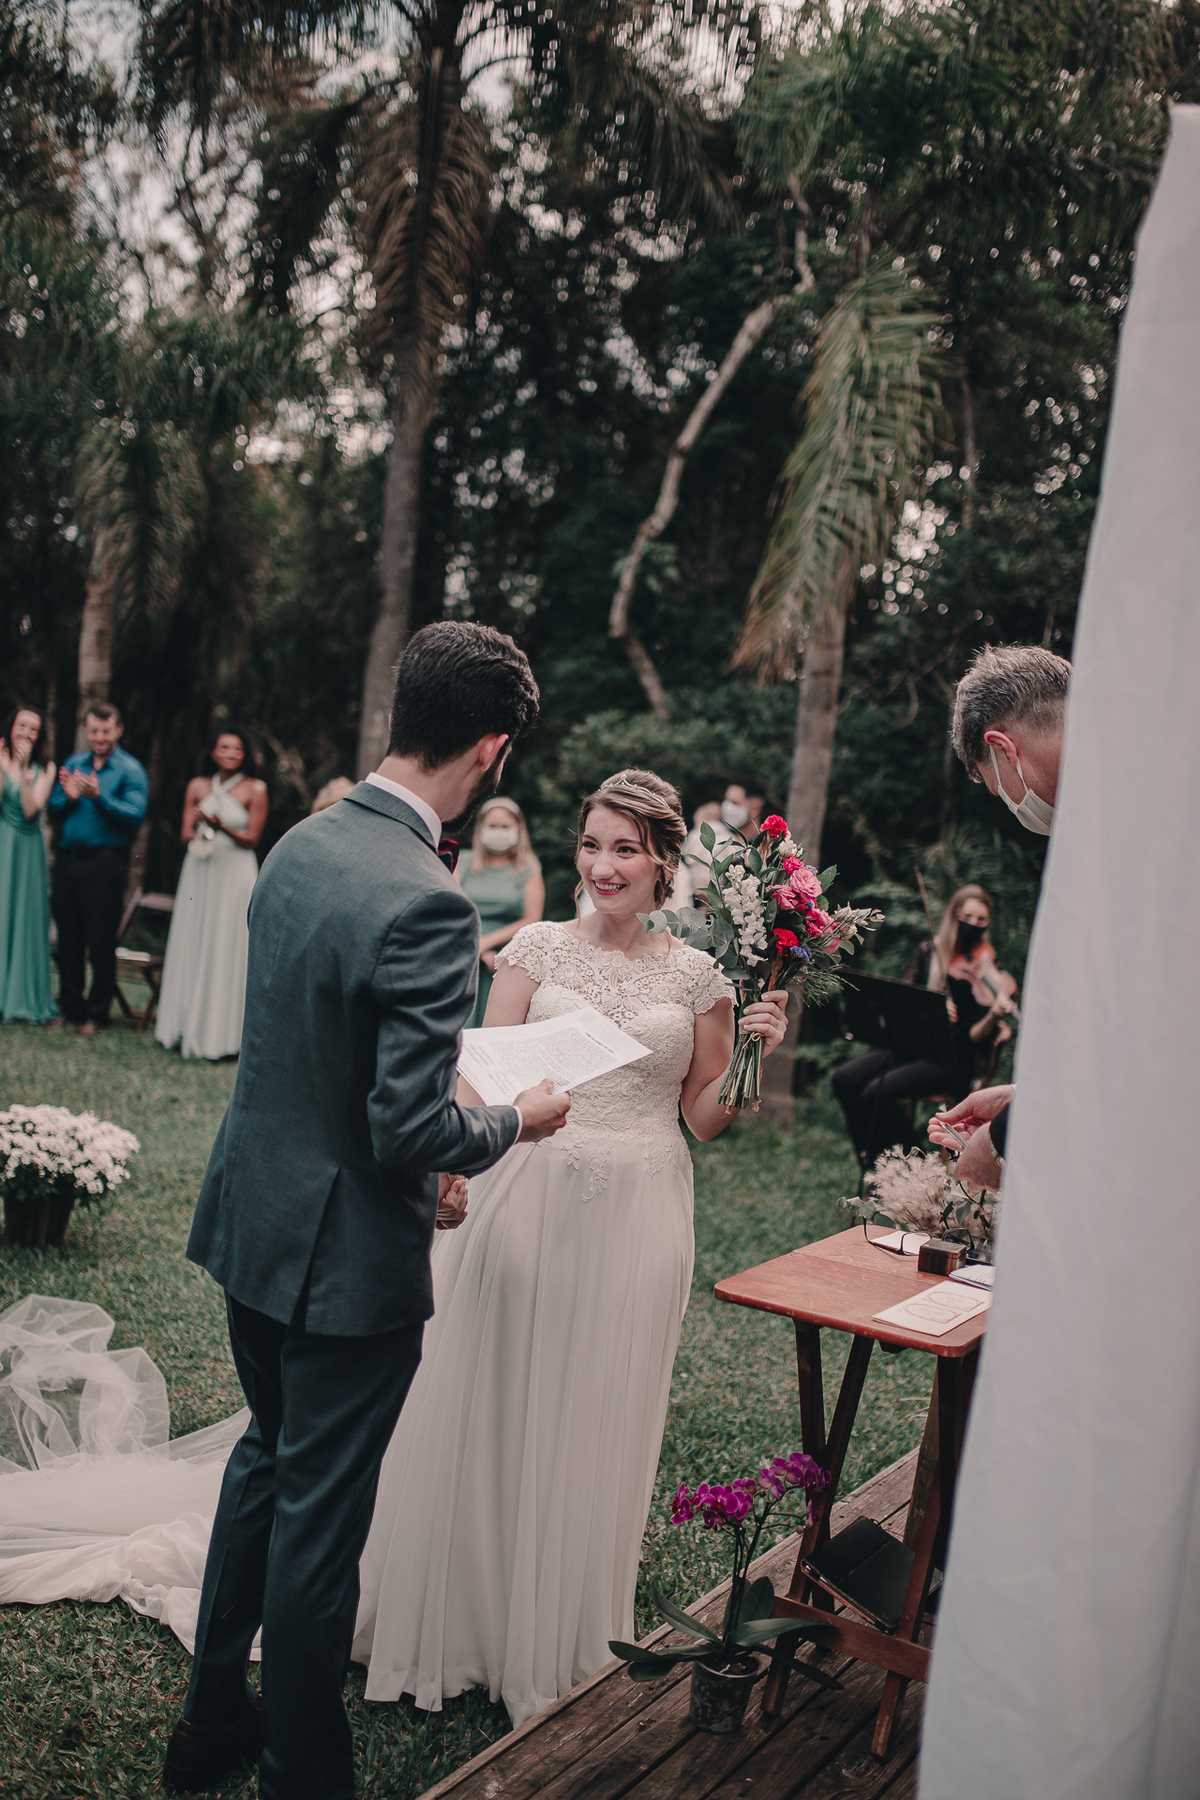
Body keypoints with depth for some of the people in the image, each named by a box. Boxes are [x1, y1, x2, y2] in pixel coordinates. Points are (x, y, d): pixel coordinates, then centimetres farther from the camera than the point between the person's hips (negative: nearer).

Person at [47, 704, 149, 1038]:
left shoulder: (130, 770, -4)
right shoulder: (73, 763, 12)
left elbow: (135, 815, -16)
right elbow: (52, 808, 9)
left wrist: (99, 795, -25)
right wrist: (69, 798, -12)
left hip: (105, 862, -5)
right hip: (67, 858, 5)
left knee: (101, 940, 0)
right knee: (67, 936, 10)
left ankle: (96, 1014, 10)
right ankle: (70, 1007, 21)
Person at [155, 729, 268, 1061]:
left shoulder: (255, 789, -2)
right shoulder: (198, 787, 9)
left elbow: (252, 838, -3)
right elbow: (185, 834, 10)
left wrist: (223, 827, -19)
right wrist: (198, 832, -12)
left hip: (235, 873, -4)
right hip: (199, 871, 4)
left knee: (227, 950, -4)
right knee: (191, 947, 5)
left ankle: (222, 1032, 3)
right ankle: (189, 1026, 15)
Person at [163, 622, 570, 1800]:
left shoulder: (299, 846, 0)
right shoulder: (425, 905, -28)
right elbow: (412, 1133, -27)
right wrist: (517, 1122, -7)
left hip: (253, 1219, 8)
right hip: (347, 1258, -8)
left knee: (267, 1458, 26)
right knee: (319, 1516, 10)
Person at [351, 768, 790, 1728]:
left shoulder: (698, 975, 2)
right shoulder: (539, 947, 1)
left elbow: (705, 1117, 7)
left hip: (635, 1221, 0)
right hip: (528, 1201, 0)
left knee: (595, 1428, 11)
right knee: (487, 1408, 7)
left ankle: (558, 1629, 32)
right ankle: (456, 1609, 29)